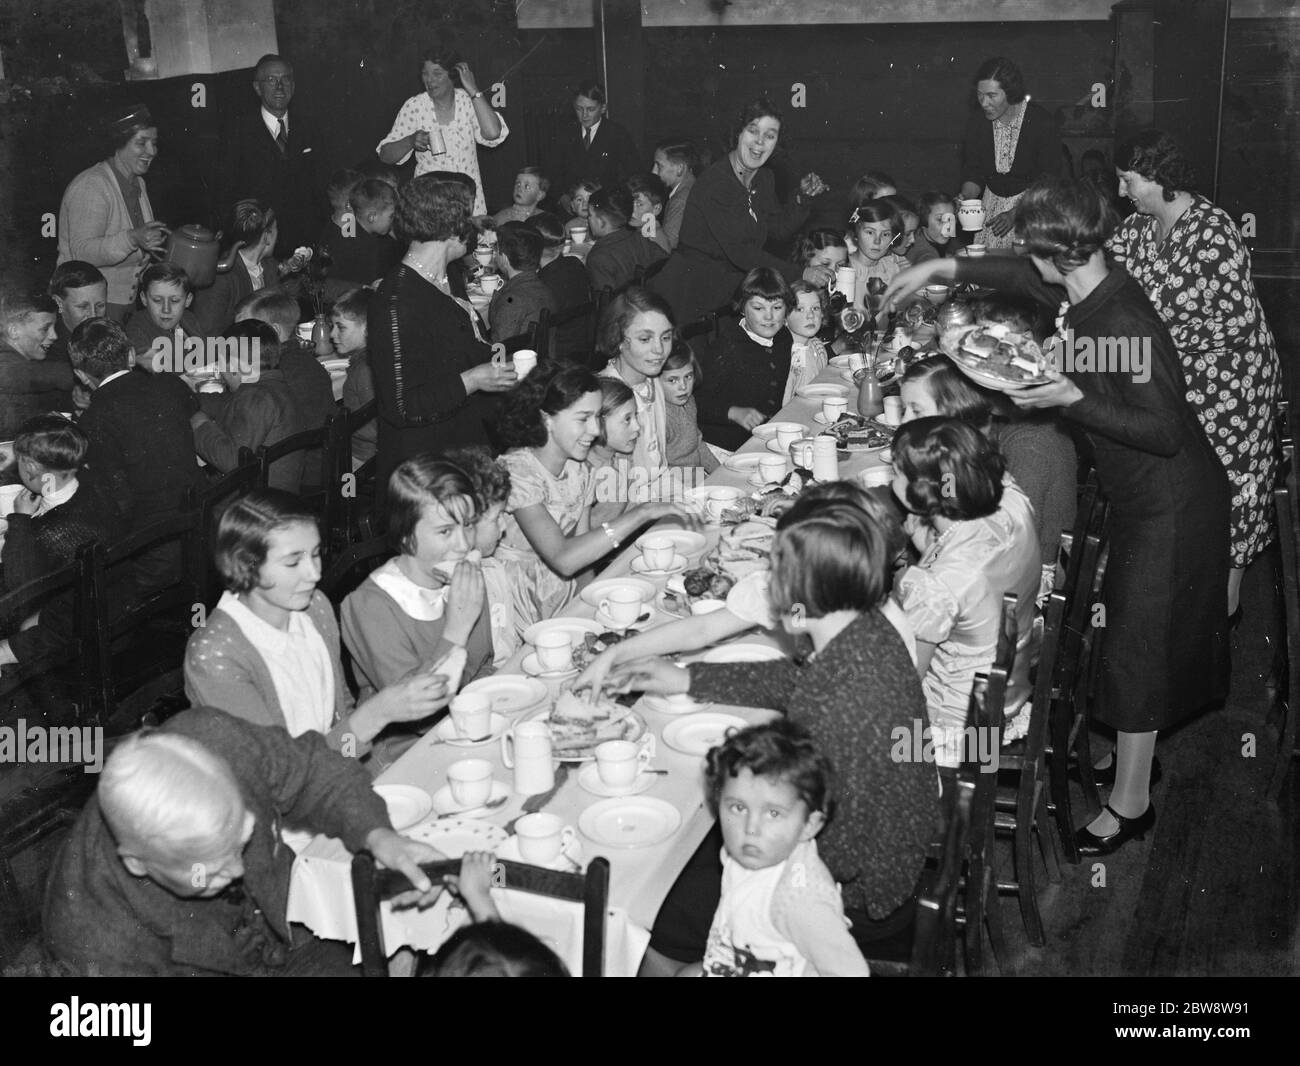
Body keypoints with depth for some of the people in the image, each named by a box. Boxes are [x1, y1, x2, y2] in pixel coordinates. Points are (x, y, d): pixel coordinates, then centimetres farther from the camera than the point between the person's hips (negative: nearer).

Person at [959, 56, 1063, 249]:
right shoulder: (977, 123, -1)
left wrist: (1015, 213, -23)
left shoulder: (1042, 122, -14)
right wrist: (966, 199, -17)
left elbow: (1048, 181, -14)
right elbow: (972, 172, 4)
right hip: (992, 202, 4)